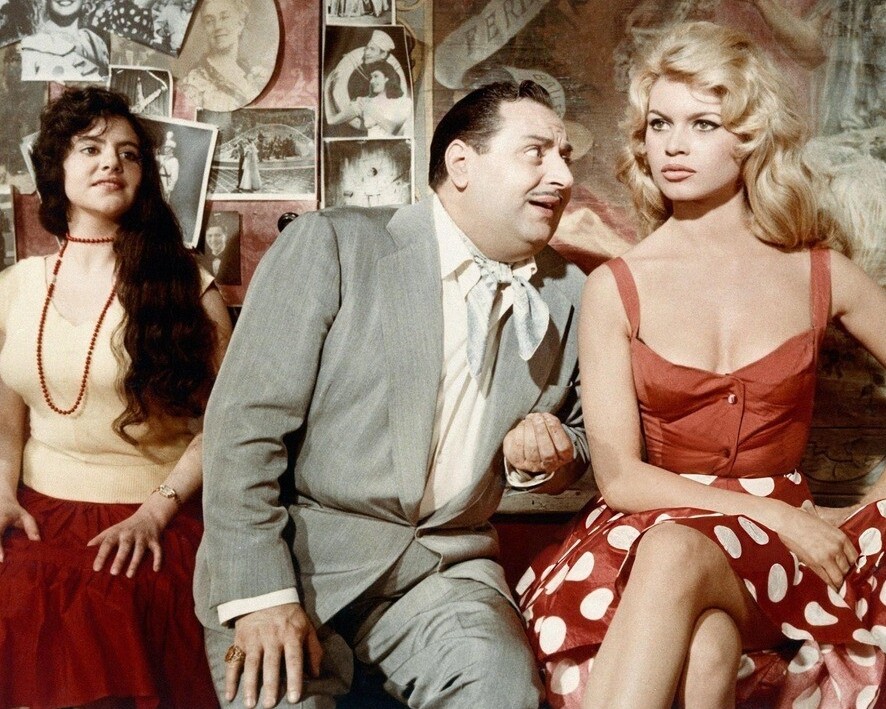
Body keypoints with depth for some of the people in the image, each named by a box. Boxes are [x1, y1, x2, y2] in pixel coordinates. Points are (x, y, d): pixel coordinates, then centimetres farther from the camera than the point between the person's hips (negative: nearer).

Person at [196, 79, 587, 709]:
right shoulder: (330, 246, -6)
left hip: (447, 563, 3)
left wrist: (557, 450, -2)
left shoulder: (567, 294, 7)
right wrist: (260, 593, -18)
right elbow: (245, 421, -10)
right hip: (297, 551, -2)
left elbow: (581, 429, 23)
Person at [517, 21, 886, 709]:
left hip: (781, 551, 1)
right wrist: (769, 512, -12)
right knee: (701, 641, -38)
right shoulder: (614, 289, 1)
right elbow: (620, 476, -5)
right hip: (647, 535, 0)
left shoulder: (822, 277, 5)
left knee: (677, 554, -36)